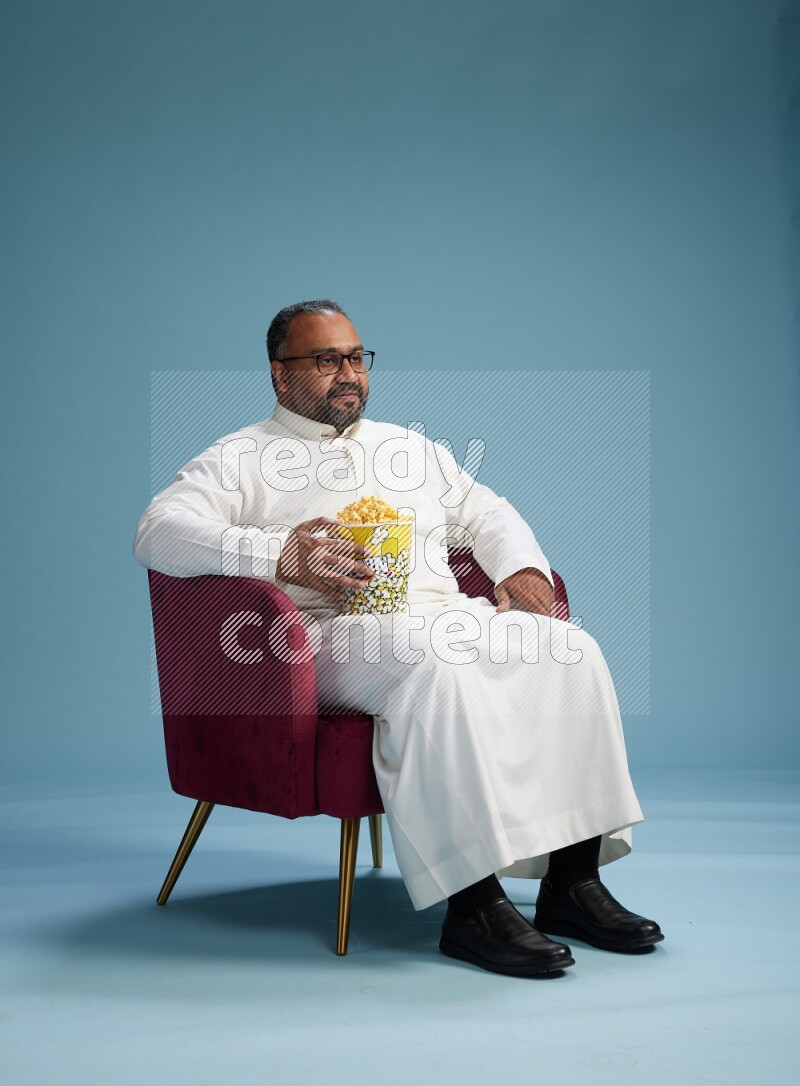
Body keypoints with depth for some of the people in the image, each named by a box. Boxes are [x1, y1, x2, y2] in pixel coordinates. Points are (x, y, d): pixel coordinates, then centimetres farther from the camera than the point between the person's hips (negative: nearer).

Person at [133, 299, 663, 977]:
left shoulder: (415, 448, 30)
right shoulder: (243, 458, 10)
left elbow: (486, 513, 32)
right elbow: (158, 531, -4)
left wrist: (522, 568, 8)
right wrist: (279, 555, -19)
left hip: (447, 615, 6)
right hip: (336, 632, -6)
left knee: (570, 650, -19)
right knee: (441, 662, -37)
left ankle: (573, 882, -18)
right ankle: (472, 905, -36)